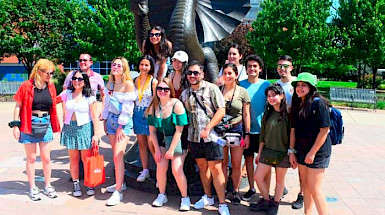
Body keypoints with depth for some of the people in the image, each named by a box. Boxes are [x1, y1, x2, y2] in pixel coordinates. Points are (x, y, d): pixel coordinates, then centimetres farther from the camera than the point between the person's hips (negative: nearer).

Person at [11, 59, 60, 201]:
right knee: (31, 158, 8)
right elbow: (18, 106, -4)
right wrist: (15, 125, -7)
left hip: (45, 124, 3)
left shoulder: (51, 87, 3)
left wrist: (55, 125, 11)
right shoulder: (26, 86, -8)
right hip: (29, 125, -3)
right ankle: (32, 188, 21)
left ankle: (48, 186, 23)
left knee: (46, 158, 9)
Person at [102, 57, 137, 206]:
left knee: (118, 155, -12)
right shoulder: (110, 84, 11)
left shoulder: (128, 84, -10)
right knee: (116, 155, 12)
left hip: (124, 122, -7)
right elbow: (107, 103, 17)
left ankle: (118, 192, -7)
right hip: (111, 119, 7)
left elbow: (127, 107, -14)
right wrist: (105, 121, 12)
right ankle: (120, 183, 27)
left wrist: (120, 127, -15)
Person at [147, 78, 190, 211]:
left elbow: (179, 130, -17)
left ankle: (185, 198, 8)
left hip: (177, 140, -4)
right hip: (162, 140, 4)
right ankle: (162, 195, 17)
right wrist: (157, 149, -4)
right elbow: (152, 131, 1)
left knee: (176, 169, -11)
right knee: (161, 167, -6)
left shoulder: (177, 104, -17)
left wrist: (171, 150, -15)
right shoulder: (153, 106, -2)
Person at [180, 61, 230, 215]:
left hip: (211, 135, -5)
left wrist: (207, 128, -16)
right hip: (194, 136, 5)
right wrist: (187, 139, 9)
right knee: (202, 167, 14)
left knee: (216, 169, -4)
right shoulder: (185, 94, 12)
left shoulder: (211, 88, -2)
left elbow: (221, 110, -8)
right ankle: (208, 197, 29)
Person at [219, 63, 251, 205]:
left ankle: (236, 191, 21)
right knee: (223, 162, 5)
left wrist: (247, 134, 0)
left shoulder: (242, 92, 1)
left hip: (237, 129, -1)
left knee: (236, 164, 6)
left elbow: (246, 114, 3)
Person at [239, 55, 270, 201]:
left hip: (263, 129, -1)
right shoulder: (241, 85, 2)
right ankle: (251, 188, 27)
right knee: (248, 158, 11)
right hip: (247, 129, 1)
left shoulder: (266, 84, 0)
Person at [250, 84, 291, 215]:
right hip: (267, 150, 5)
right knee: (257, 177, 4)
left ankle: (275, 204, 27)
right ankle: (266, 201, 24)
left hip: (283, 152, -5)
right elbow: (262, 135, 10)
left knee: (279, 180, 9)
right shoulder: (267, 113, 6)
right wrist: (259, 152, 11)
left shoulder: (288, 113, -9)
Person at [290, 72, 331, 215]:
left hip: (317, 152, -7)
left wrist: (312, 152, -16)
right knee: (305, 186, 14)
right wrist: (291, 151, 6)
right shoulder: (297, 105, 9)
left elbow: (325, 130, -17)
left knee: (314, 190, -5)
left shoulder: (318, 103, -13)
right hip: (301, 151, 7)